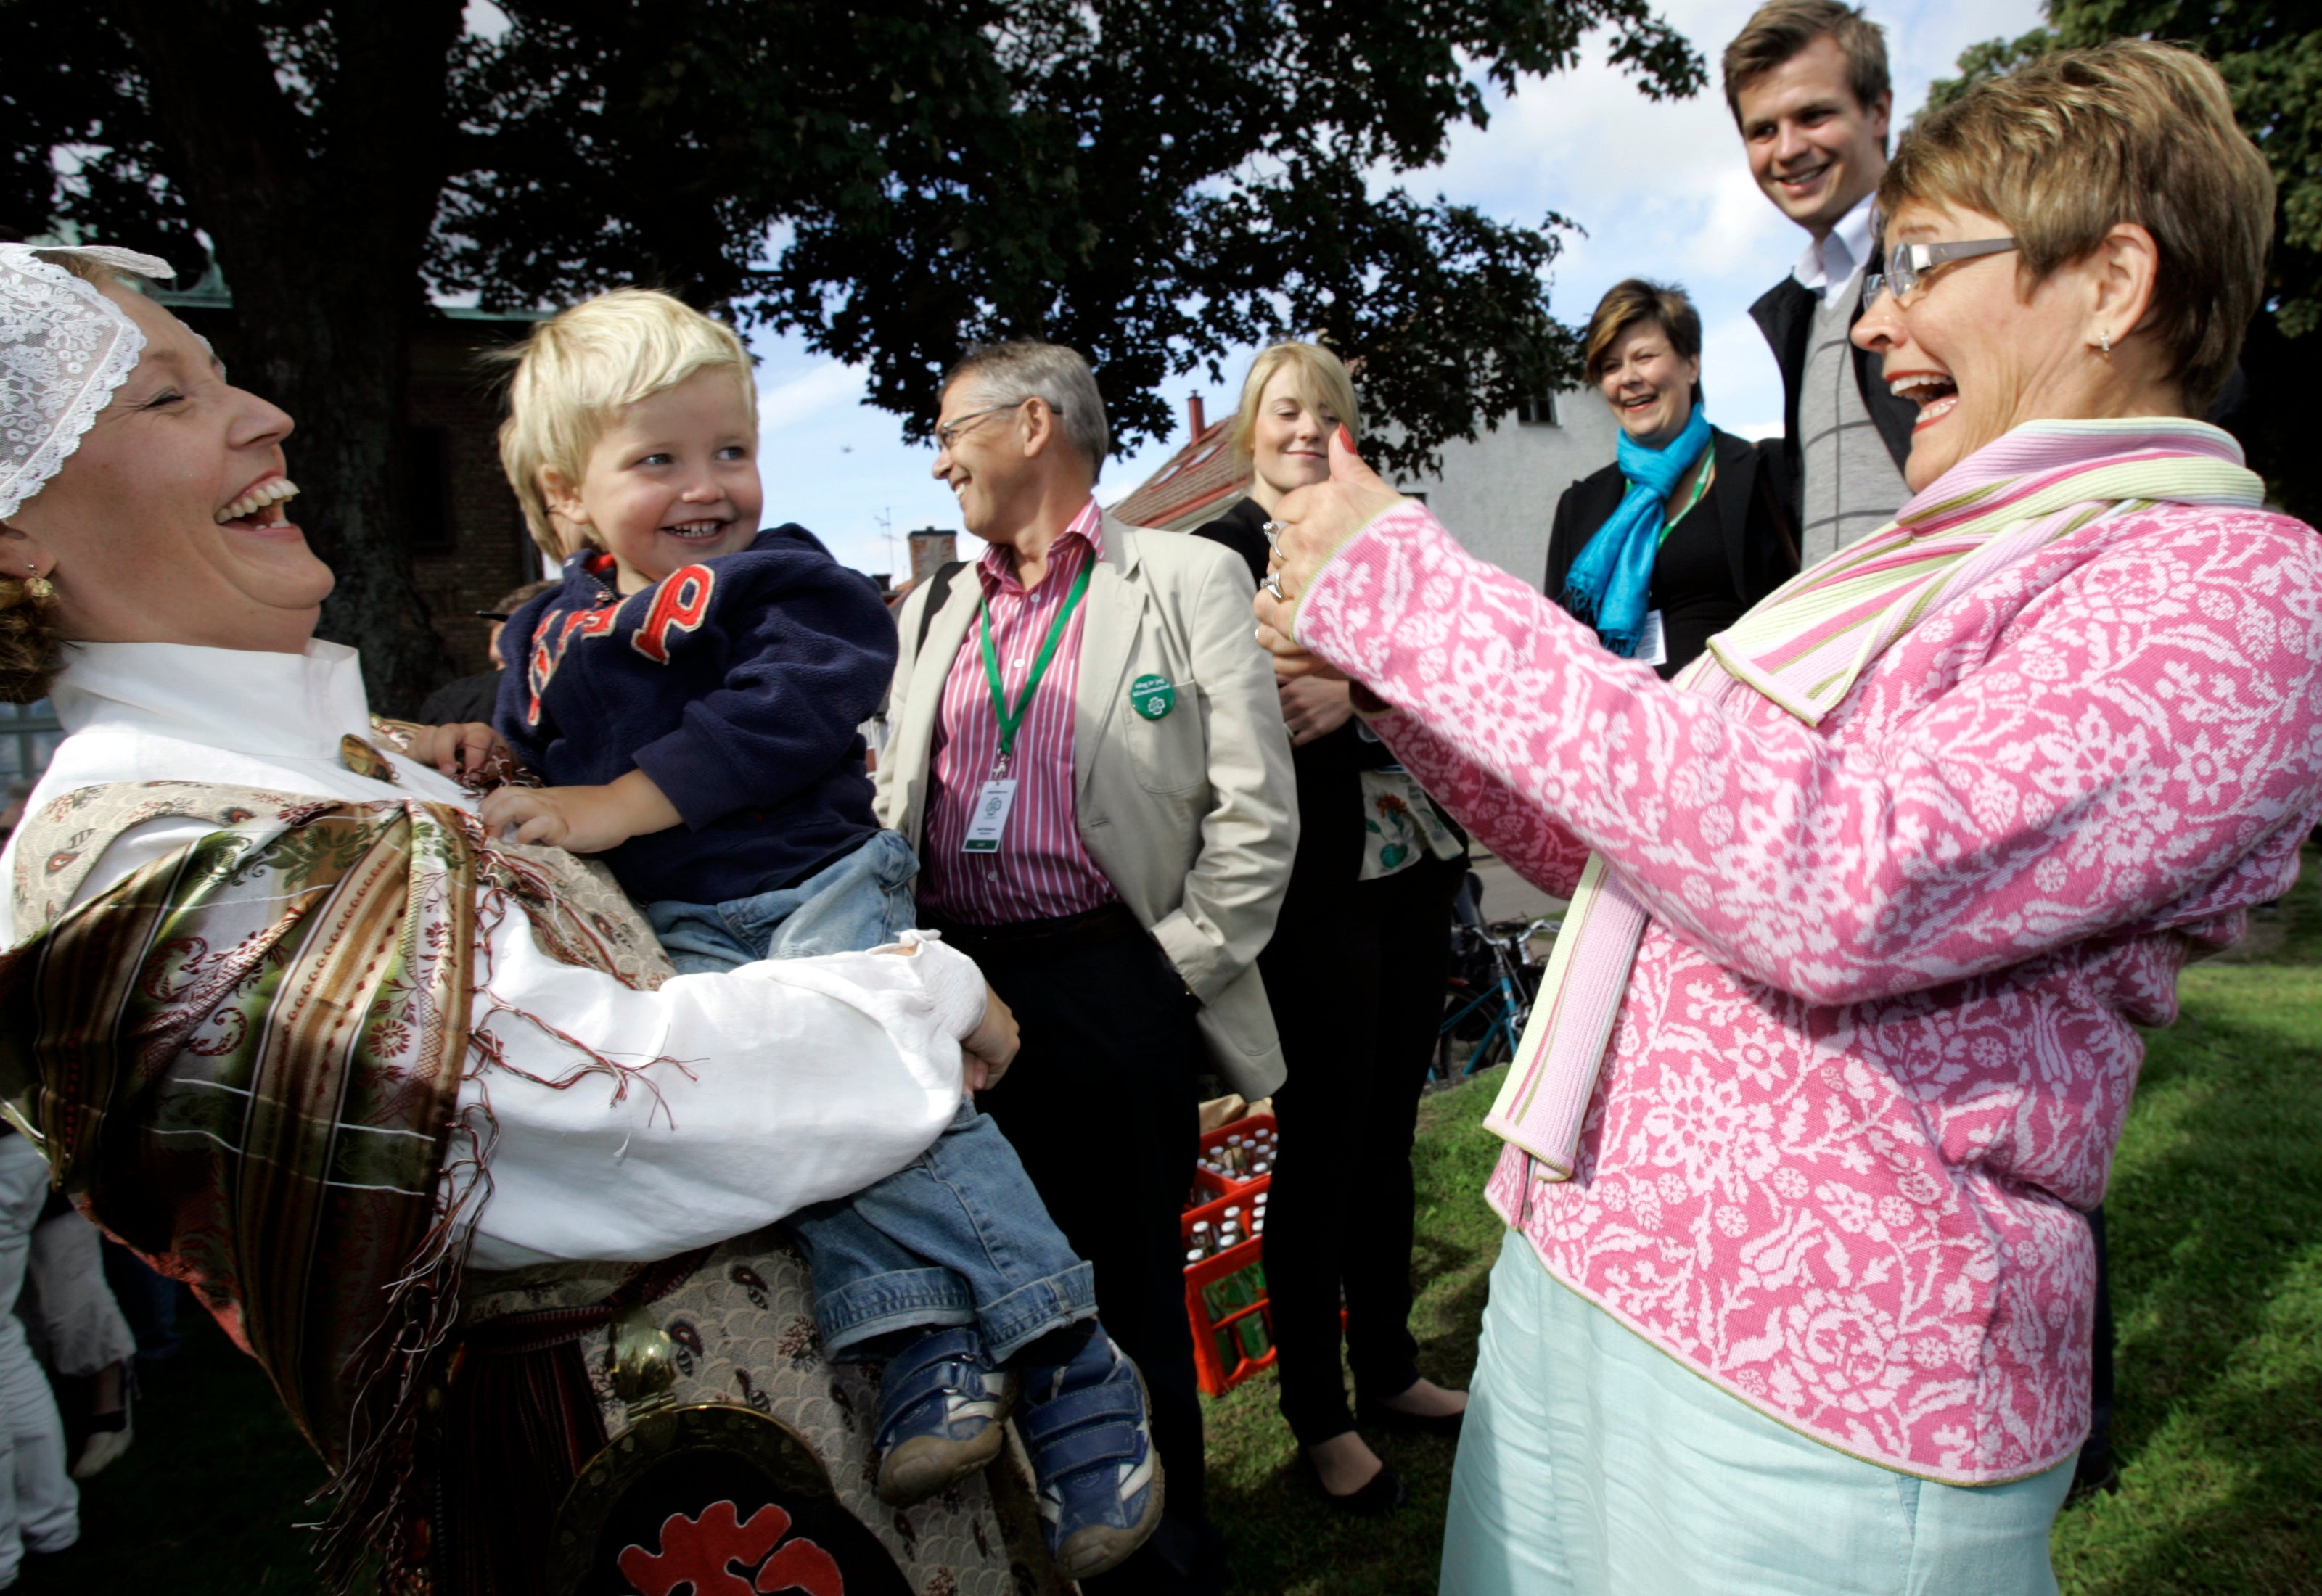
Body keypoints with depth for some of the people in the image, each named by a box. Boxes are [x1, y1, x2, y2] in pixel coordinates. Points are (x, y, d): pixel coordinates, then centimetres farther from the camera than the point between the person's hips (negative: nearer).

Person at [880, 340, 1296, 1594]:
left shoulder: (1188, 581, 1)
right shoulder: (933, 611, 17)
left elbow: (1256, 812, -5)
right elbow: (892, 805, 18)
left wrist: (1171, 974, -8)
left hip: (1109, 988, -5)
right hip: (956, 990, 5)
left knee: (1129, 1292, 6)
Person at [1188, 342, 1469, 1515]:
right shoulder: (1221, 555, -4)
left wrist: (1358, 696, -15)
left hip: (1408, 878, 6)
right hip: (1314, 892, -6)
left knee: (1387, 1138, 16)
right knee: (1319, 1154, 4)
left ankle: (1389, 1372, 33)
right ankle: (1318, 1417, 21)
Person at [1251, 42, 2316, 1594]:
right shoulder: (1928, 569, 14)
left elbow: (1848, 886, -29)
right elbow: (1619, 847, 15)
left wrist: (1416, 593, -22)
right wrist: (1387, 678, 3)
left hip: (1819, 1394, -7)